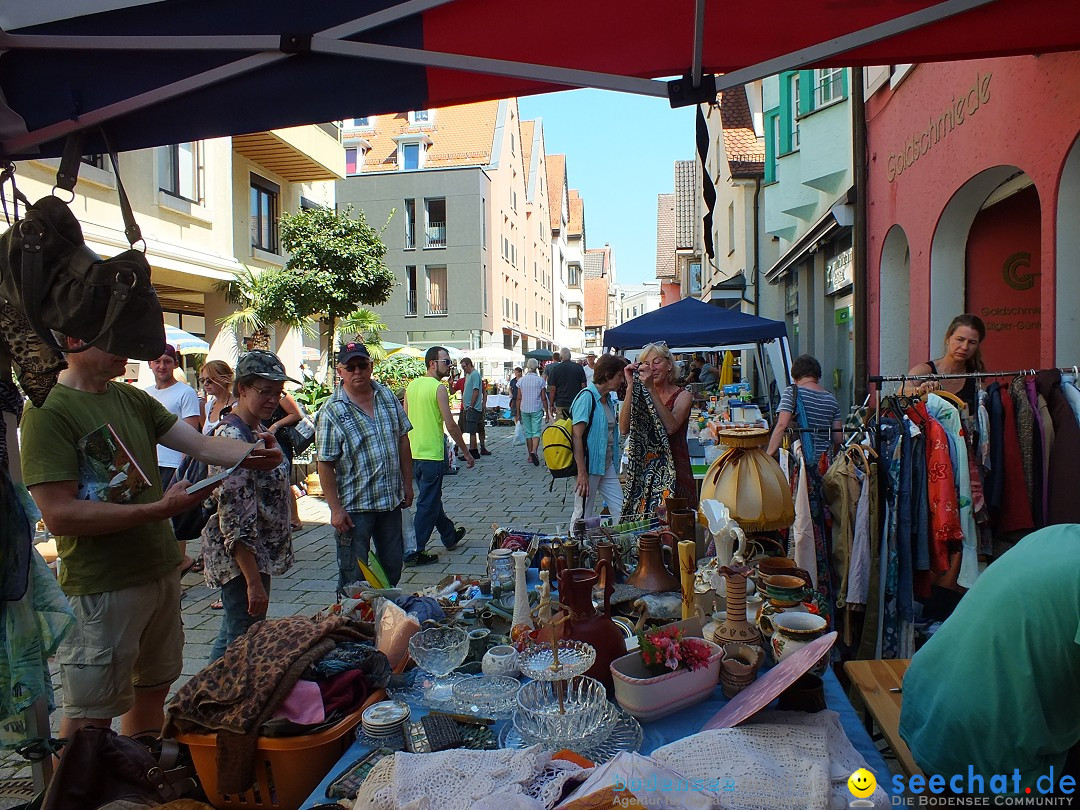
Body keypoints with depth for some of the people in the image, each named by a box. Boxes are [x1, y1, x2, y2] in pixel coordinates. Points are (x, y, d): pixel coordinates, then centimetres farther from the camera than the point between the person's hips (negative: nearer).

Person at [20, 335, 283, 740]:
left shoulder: (134, 399, 8)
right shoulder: (48, 410, -15)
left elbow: (202, 443, 2)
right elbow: (59, 515, -22)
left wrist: (252, 453, -19)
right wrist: (159, 509, -26)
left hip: (161, 571, 8)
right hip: (102, 587, -7)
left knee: (151, 692, 21)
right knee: (90, 717, 5)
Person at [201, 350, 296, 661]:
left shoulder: (258, 431, 7)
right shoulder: (233, 437, -23)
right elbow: (234, 520, -26)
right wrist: (254, 582, -26)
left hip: (260, 551, 10)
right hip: (243, 558, -10)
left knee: (231, 636, 22)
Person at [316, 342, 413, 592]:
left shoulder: (387, 396, 5)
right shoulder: (331, 411, -11)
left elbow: (403, 440, 11)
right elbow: (325, 464, -11)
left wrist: (407, 484, 9)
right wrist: (336, 509, -14)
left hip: (391, 499, 5)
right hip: (354, 506, -5)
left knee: (393, 566, 17)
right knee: (353, 574, 5)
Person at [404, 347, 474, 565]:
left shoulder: (412, 385, 9)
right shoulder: (439, 388, -14)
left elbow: (405, 420, 13)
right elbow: (451, 425, -15)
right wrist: (466, 453, -6)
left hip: (413, 454, 9)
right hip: (431, 455, -9)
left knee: (431, 498, 20)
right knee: (427, 505, 0)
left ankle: (450, 537, 38)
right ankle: (414, 552, 4)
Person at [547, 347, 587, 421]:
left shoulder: (555, 368, -4)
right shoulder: (579, 367, 2)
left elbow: (552, 389, -4)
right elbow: (583, 385, 4)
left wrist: (551, 405, 5)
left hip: (561, 404, -2)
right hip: (577, 403, 2)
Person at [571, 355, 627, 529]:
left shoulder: (608, 398, 11)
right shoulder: (587, 397, -14)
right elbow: (577, 436, -18)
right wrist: (582, 473, -21)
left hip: (607, 465, 8)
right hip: (589, 464, -8)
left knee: (621, 511, 7)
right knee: (583, 516, 3)